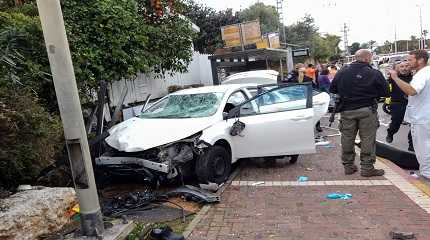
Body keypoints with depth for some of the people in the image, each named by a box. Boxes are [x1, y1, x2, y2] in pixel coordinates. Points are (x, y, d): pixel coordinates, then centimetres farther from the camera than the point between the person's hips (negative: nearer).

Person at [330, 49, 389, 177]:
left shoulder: (342, 72, 0)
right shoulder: (374, 74, -9)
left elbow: (332, 90, 8)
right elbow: (385, 92, -4)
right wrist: (371, 93, 12)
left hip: (347, 110, 3)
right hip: (367, 110, -3)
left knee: (347, 138, 11)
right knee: (368, 139, 6)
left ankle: (348, 165, 20)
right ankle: (367, 168, 11)